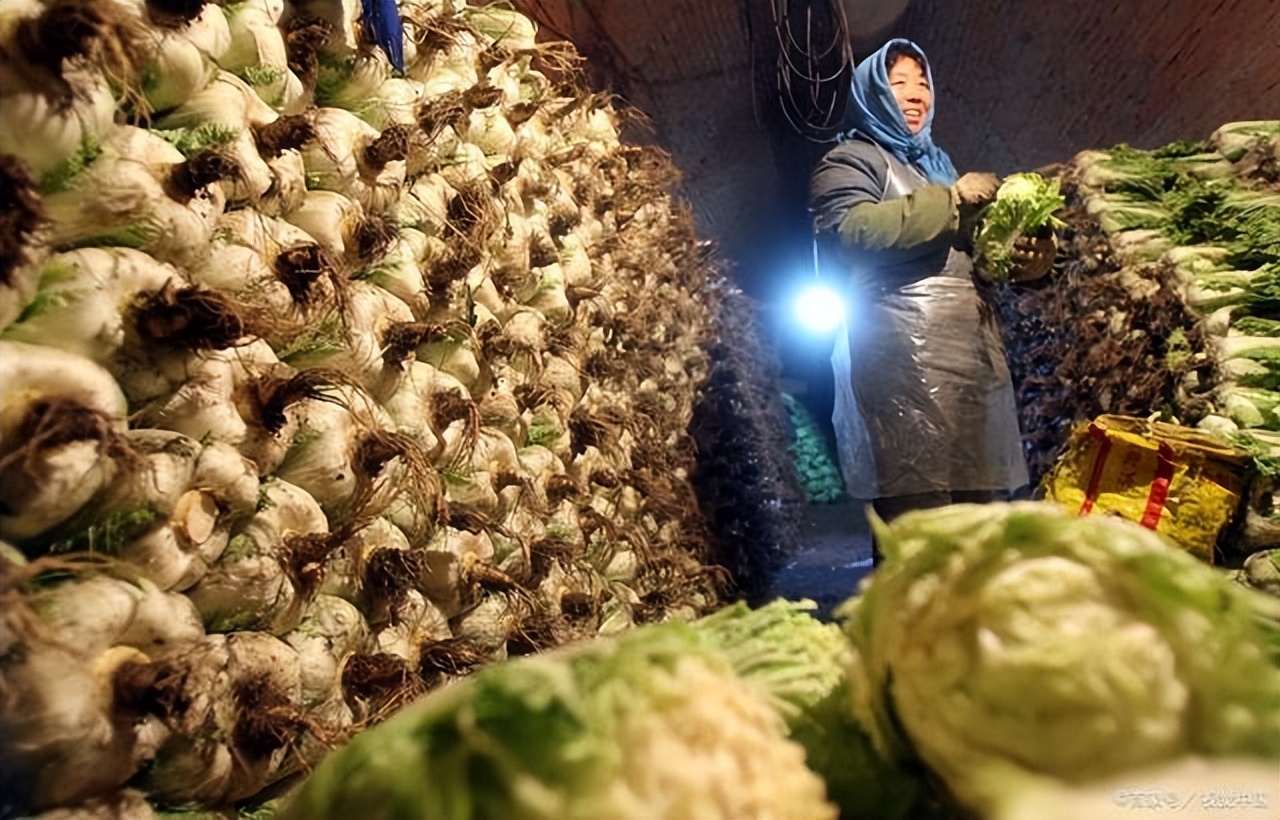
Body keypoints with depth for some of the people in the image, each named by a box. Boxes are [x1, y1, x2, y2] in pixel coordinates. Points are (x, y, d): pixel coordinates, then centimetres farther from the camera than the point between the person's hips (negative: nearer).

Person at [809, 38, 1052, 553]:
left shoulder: (936, 162, 28)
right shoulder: (849, 160, 4)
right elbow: (855, 230, -18)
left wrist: (1027, 261, 11)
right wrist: (951, 199, -11)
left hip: (975, 360, 9)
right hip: (907, 369, -8)